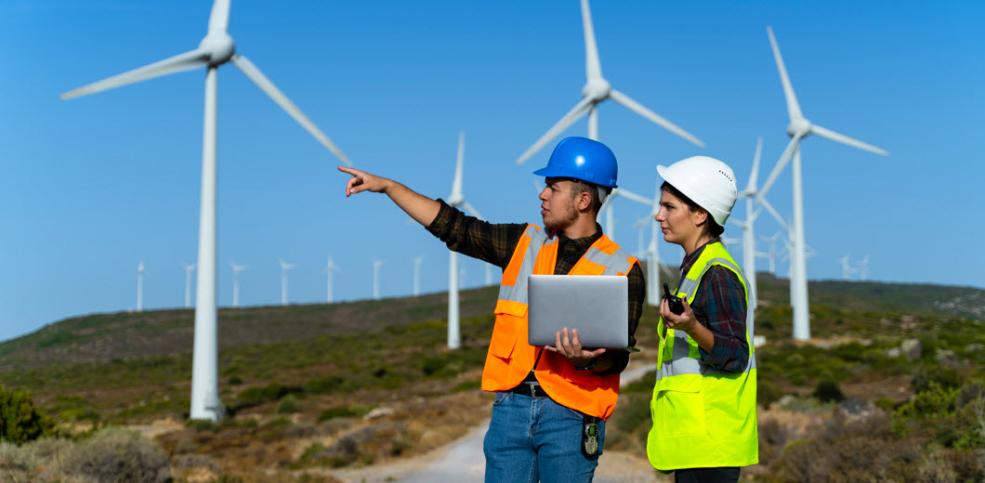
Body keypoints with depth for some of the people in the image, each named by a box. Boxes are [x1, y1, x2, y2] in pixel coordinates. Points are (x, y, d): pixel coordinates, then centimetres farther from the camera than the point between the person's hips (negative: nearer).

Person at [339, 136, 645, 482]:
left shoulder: (623, 271, -2)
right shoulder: (524, 244, 11)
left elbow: (616, 358, -4)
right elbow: (453, 226, 14)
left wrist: (586, 359, -26)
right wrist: (387, 186, 14)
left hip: (569, 415, -4)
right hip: (511, 405, 4)